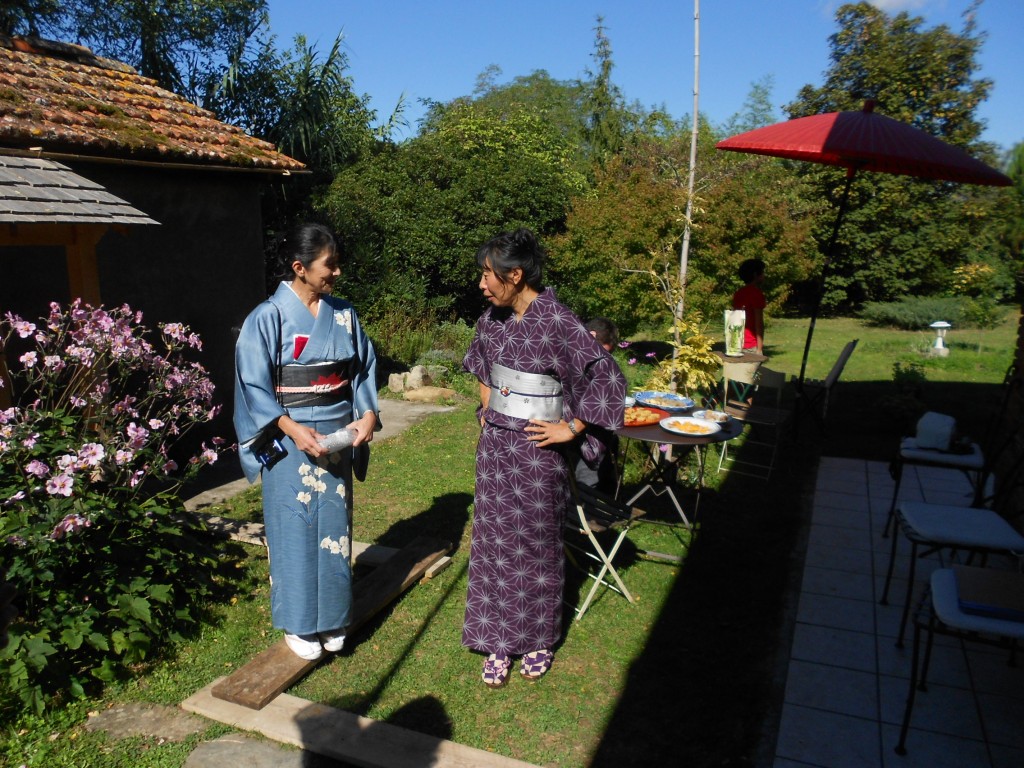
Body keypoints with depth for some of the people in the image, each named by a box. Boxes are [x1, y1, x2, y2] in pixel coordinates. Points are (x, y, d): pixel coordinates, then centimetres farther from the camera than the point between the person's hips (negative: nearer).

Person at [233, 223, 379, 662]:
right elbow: (254, 387, -11)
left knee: (334, 526, 12)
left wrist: (368, 413, -9)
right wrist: (292, 428, -21)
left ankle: (332, 619, 29)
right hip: (290, 442, -4)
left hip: (337, 438, 4)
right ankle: (299, 624, 24)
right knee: (295, 529, 6)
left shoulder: (343, 314, 3)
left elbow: (364, 370, 8)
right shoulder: (268, 318, -10)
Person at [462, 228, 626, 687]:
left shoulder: (557, 323, -18)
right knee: (494, 544, 11)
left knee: (537, 545, 10)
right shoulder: (492, 320, 3)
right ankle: (499, 640, 27)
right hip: (494, 447, 6)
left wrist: (571, 429, -17)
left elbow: (607, 378, -21)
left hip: (538, 452, -6)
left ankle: (539, 640, 31)